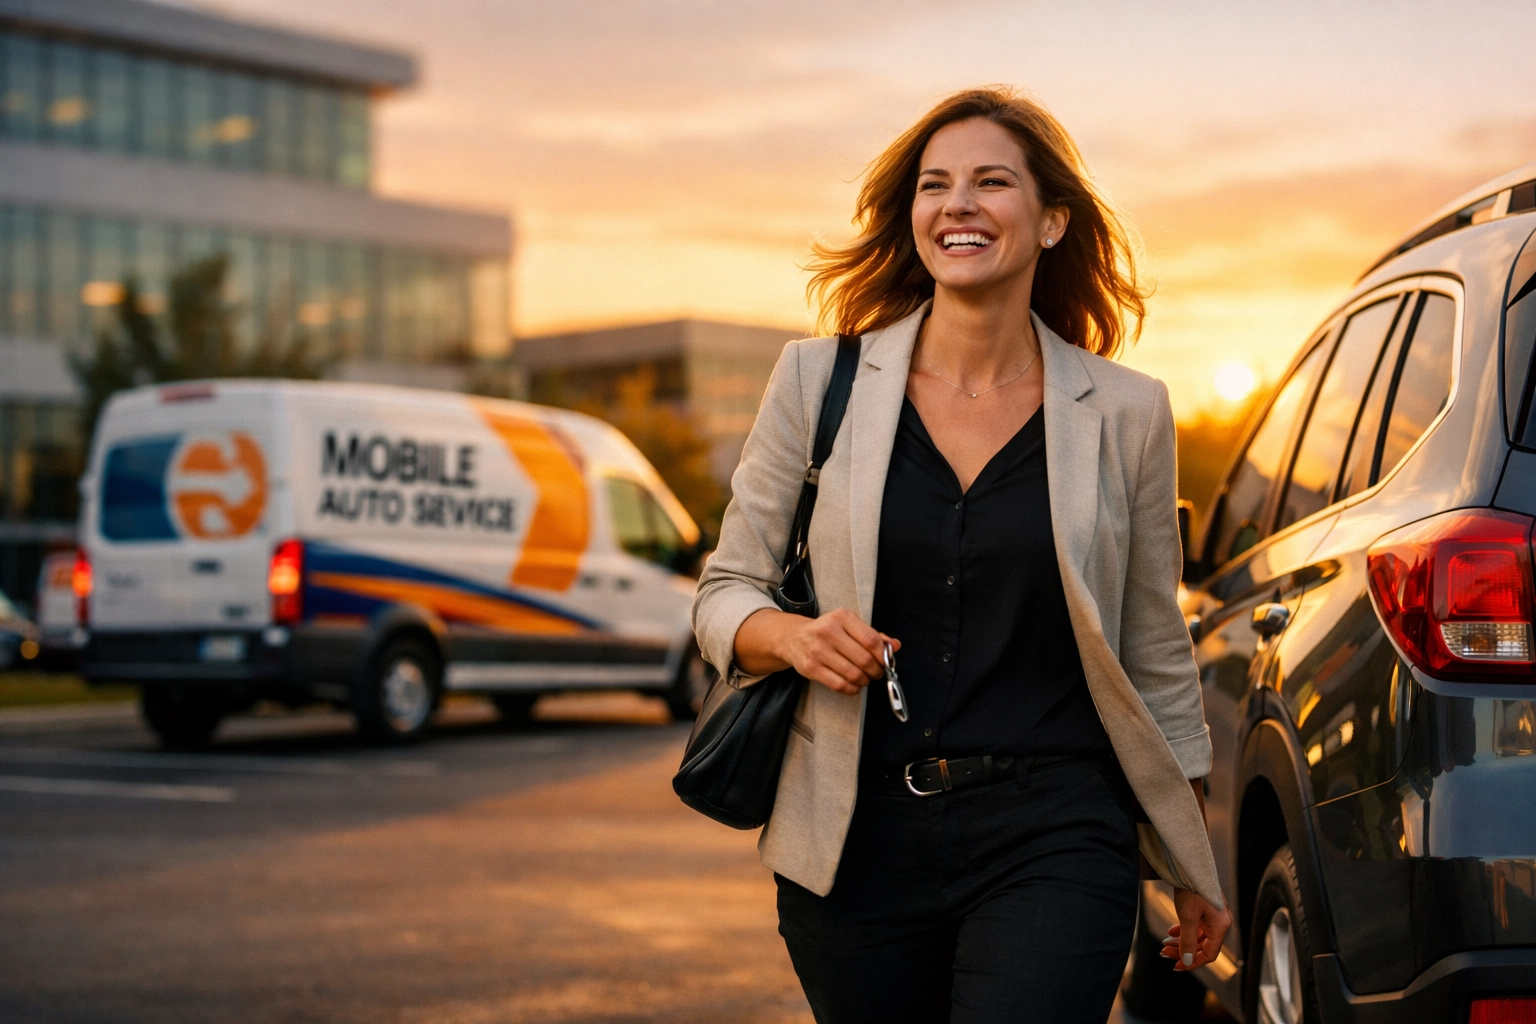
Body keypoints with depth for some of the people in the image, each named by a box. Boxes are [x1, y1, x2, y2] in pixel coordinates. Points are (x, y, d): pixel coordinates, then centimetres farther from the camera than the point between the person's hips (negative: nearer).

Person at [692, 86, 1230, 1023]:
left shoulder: (1125, 413, 3)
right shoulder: (819, 381, 3)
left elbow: (1155, 656, 11)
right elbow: (724, 594, 9)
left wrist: (1194, 871, 16)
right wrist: (794, 638, -15)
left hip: (1054, 842, -1)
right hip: (857, 839, 2)